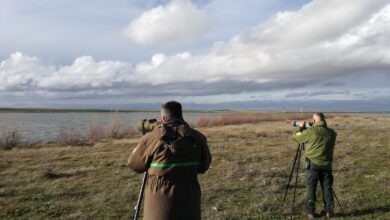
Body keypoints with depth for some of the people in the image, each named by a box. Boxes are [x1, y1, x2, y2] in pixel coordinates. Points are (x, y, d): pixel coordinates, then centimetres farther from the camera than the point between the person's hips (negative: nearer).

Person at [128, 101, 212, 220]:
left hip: (160, 200, -2)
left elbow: (135, 164, 2)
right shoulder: (197, 138, -4)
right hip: (188, 200, 2)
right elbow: (204, 166, 9)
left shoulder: (152, 138, -12)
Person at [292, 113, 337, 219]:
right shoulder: (331, 133, 3)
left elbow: (295, 136, 0)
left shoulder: (310, 131, -10)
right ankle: (329, 211, 16)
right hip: (326, 165, 3)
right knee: (327, 188, 13)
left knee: (311, 188, 6)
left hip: (313, 164, -3)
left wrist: (300, 127, 19)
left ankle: (310, 212, 10)